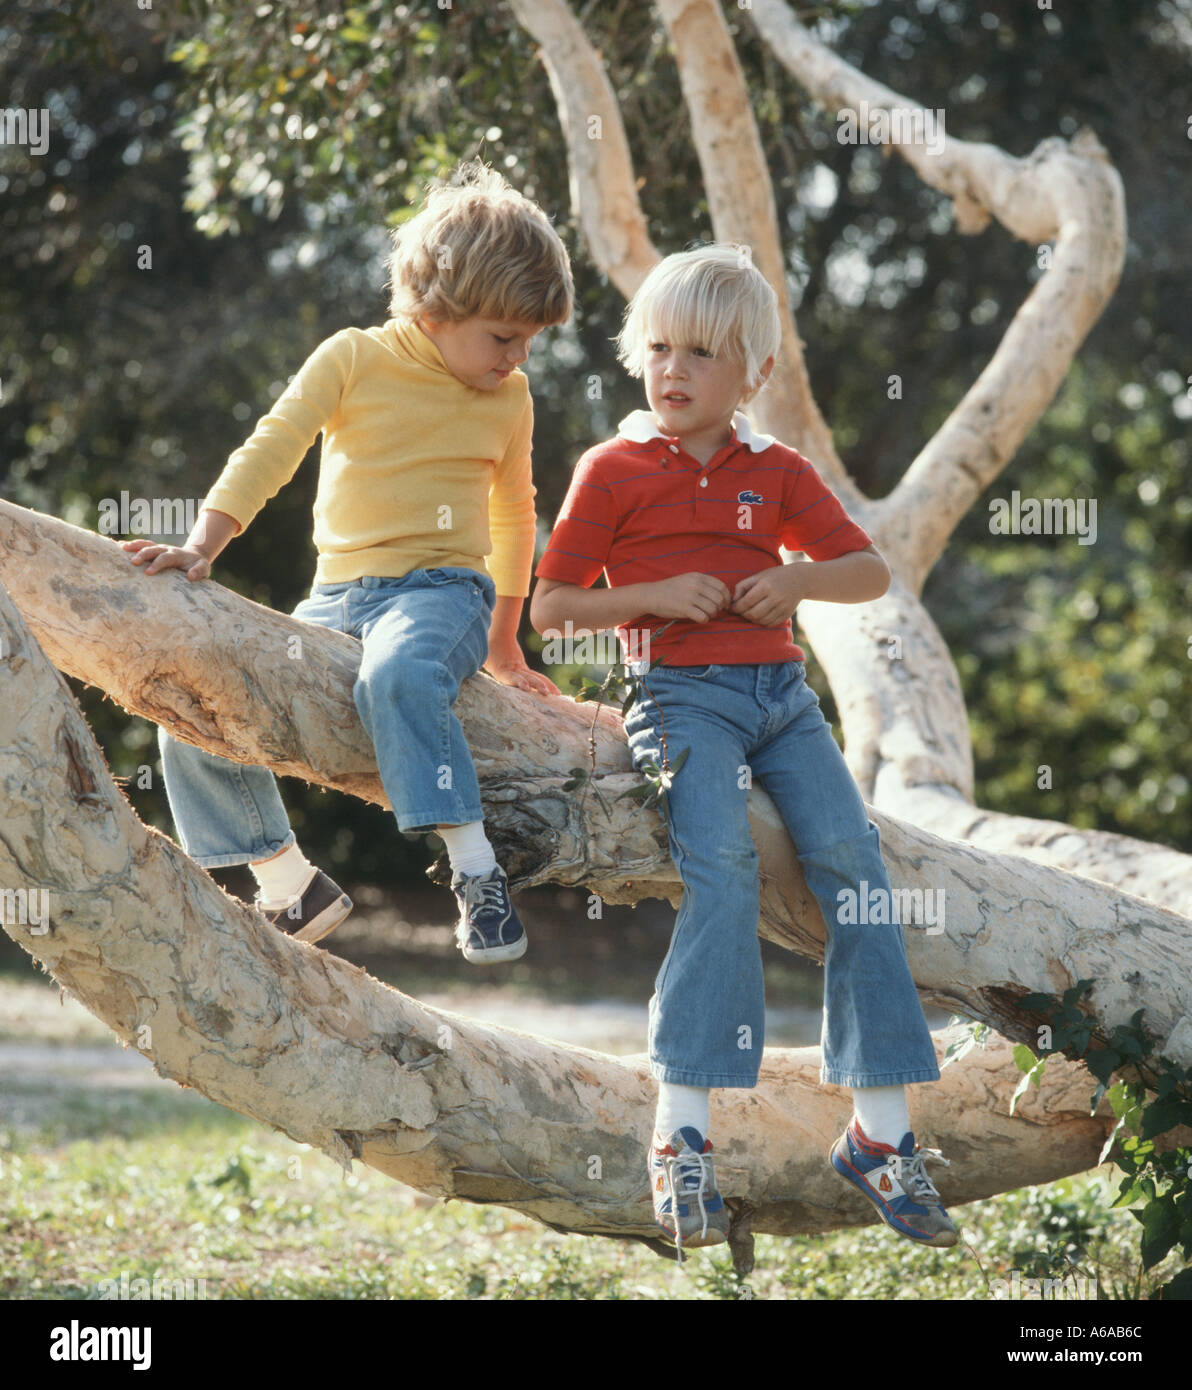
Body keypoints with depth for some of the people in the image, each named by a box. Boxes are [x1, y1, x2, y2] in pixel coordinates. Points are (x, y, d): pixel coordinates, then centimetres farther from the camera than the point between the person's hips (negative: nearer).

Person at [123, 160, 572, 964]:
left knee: (398, 674, -40)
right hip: (336, 597, 2)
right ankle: (292, 890, 7)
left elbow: (513, 516, 23)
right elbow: (268, 454, -4)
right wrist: (201, 548, -19)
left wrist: (504, 647, 28)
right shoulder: (351, 361, 1)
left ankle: (476, 870, -39)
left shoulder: (510, 399, 9)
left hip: (441, 589, -2)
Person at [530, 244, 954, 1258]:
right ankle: (681, 1134, -26)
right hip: (682, 693, -4)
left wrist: (797, 578, -3)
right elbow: (548, 608, 3)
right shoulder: (614, 471, 5)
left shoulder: (778, 473, 16)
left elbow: (872, 572, 18)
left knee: (852, 857, -13)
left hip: (781, 692, 4)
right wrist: (653, 598, -12)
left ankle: (882, 1133, -8)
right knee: (723, 865, -27)